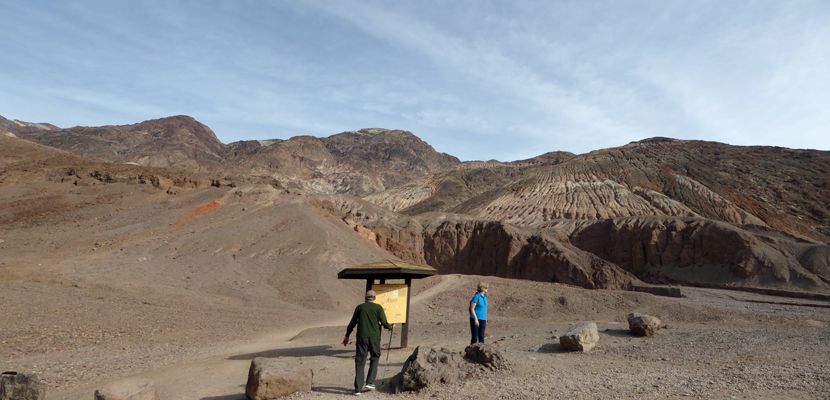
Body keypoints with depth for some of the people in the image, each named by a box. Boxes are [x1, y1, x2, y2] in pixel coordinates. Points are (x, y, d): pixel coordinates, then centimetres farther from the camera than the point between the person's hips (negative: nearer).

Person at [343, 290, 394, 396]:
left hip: (361, 337, 1)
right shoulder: (378, 307, 5)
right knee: (374, 358, 19)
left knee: (360, 362, 4)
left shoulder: (359, 307, 10)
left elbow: (352, 323, 11)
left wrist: (347, 336, 19)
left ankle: (358, 389, 1)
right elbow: (384, 323, -1)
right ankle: (370, 382, 10)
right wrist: (391, 327, 19)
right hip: (374, 337, -1)